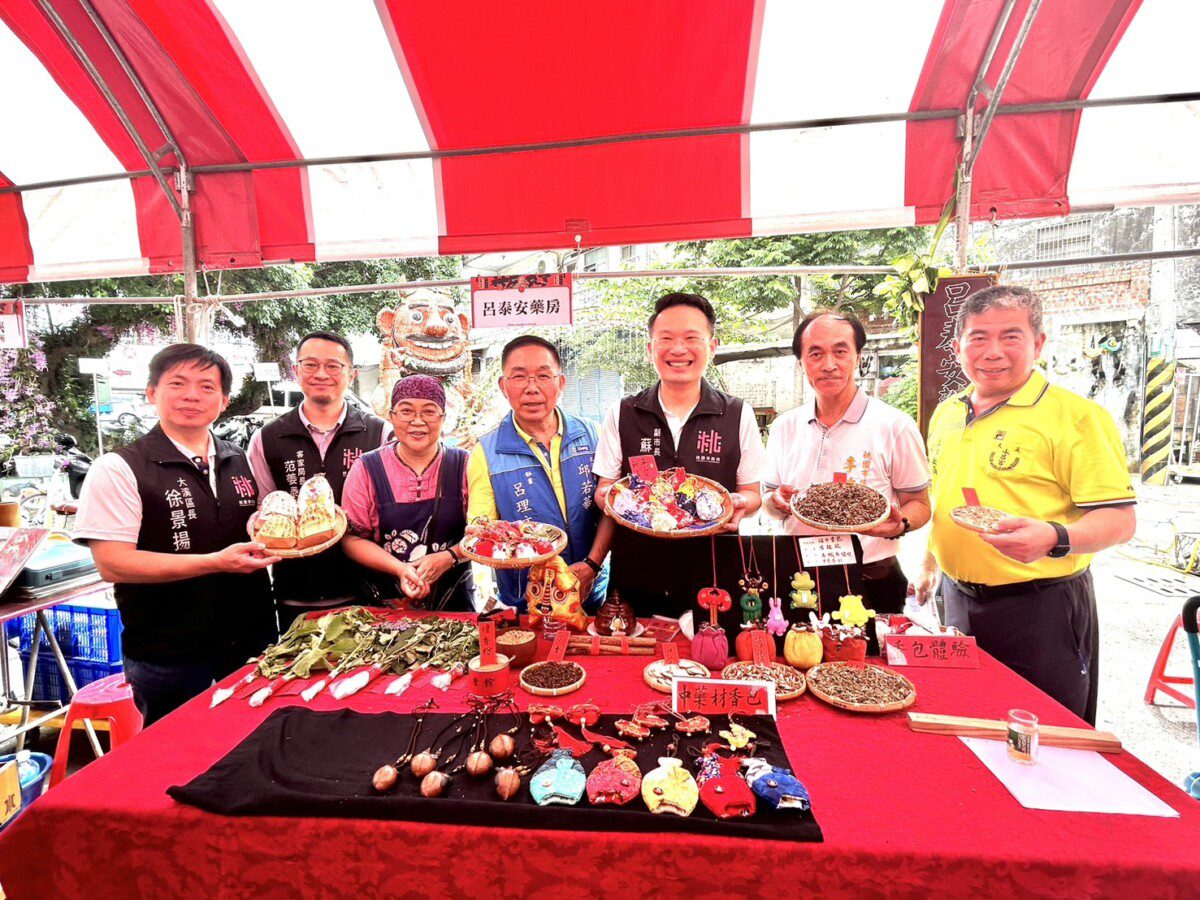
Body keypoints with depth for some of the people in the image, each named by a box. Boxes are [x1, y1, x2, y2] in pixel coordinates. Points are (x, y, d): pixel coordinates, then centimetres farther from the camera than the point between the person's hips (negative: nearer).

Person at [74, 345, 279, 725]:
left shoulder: (239, 460, 7)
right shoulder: (118, 470, -10)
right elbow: (112, 564, -16)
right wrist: (215, 562, -24)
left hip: (254, 642, 5)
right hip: (170, 660, -5)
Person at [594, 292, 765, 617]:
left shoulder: (739, 416, 0)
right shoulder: (622, 414, 2)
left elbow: (752, 494, 6)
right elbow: (604, 489, 7)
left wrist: (739, 504, -16)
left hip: (712, 581, 0)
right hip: (635, 578, 1)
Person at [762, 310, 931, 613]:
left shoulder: (896, 426, -8)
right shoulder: (784, 427, 3)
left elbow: (919, 505, -1)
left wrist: (899, 525, -23)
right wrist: (778, 503, -12)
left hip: (871, 583, -2)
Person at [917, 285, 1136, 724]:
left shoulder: (1076, 415, -11)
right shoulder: (944, 415, 8)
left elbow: (1119, 518, -15)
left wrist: (1055, 538, -33)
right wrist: (930, 564, 18)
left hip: (1040, 607, -6)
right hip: (957, 600, 6)